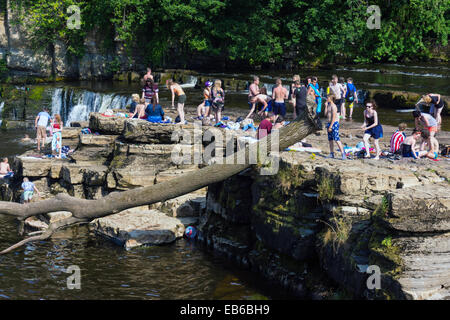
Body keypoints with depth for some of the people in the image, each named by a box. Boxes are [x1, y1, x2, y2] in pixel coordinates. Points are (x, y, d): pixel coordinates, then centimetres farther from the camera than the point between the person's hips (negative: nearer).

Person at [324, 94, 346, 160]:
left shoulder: (333, 106, -13)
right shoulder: (329, 105, 15)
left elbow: (334, 117, -18)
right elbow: (326, 114, 15)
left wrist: (331, 126, -20)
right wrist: (326, 106, 9)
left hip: (334, 123, -9)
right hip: (329, 123, 9)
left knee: (337, 139, -14)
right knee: (330, 139, 12)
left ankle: (343, 154, -16)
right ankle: (331, 154, 20)